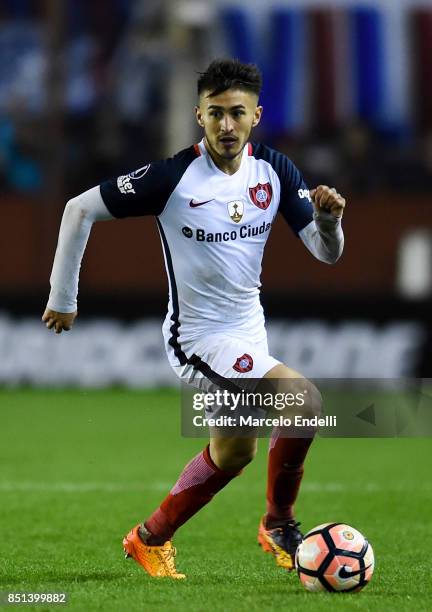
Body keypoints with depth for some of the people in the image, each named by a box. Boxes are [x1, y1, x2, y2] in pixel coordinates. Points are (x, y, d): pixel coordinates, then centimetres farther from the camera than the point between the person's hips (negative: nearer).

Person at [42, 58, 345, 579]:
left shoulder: (274, 170, -6)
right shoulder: (173, 176, -21)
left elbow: (326, 253, -3)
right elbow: (80, 209, -13)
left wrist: (328, 219, -26)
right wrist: (62, 298, -9)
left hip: (248, 330, 7)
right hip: (198, 336, -7)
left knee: (233, 451, 16)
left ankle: (151, 538, 36)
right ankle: (279, 525, -4)